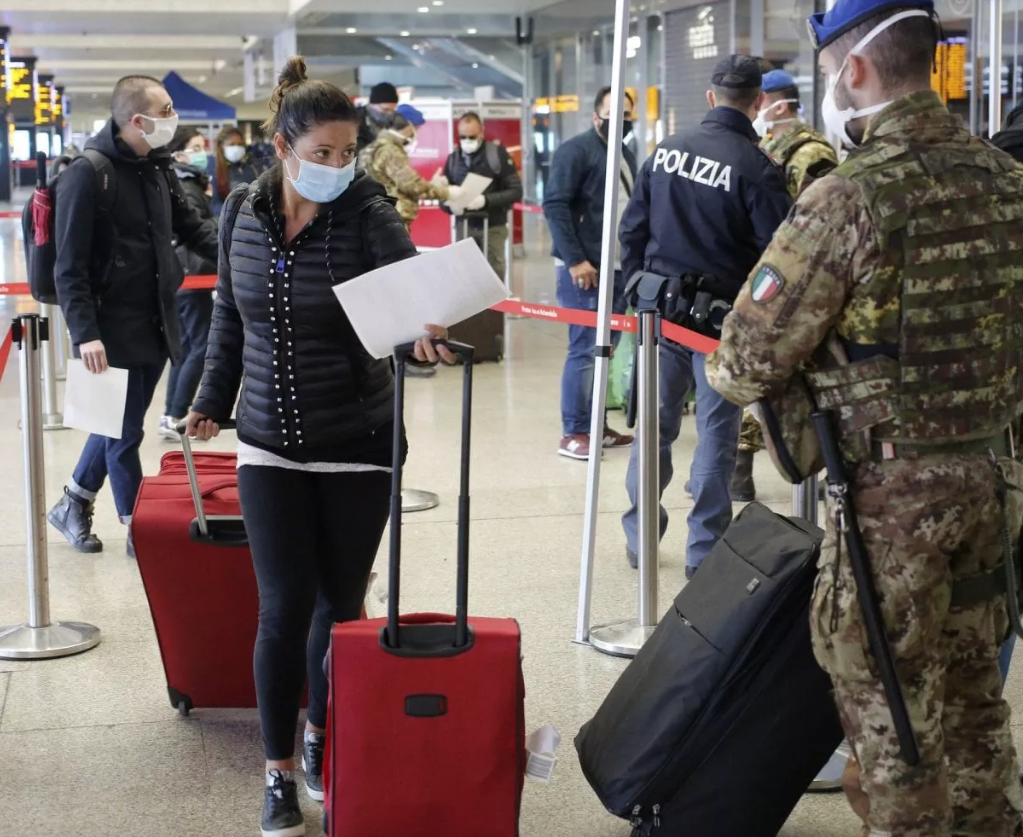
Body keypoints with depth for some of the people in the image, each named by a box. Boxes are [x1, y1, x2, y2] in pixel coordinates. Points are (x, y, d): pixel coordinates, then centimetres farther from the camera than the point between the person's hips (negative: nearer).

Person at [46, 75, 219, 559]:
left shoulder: (157, 169, 9)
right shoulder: (88, 174, -14)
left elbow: (192, 228, 17)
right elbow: (70, 266, -16)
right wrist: (85, 332, -24)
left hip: (155, 324, 8)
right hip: (113, 328, -8)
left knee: (121, 425, 17)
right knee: (124, 430, 3)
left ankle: (73, 506, 35)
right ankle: (139, 530, 15)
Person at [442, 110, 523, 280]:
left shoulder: (497, 153, -6)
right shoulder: (453, 158, 6)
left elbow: (516, 191, -9)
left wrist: (486, 200, -24)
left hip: (493, 227, -3)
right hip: (464, 227, 3)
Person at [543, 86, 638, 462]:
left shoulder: (626, 156, 18)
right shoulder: (576, 150, -8)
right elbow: (554, 205, -16)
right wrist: (574, 260, -20)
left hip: (619, 268, 8)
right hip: (585, 269, -8)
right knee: (584, 351, -7)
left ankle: (596, 424, 19)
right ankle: (574, 433, -1)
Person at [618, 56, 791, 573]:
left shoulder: (666, 150, 1)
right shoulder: (757, 169, -14)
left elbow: (633, 229, 7)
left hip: (660, 309, 5)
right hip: (722, 316, -4)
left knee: (656, 425, 16)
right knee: (715, 435, 6)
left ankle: (639, 537, 25)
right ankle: (703, 551, 10)